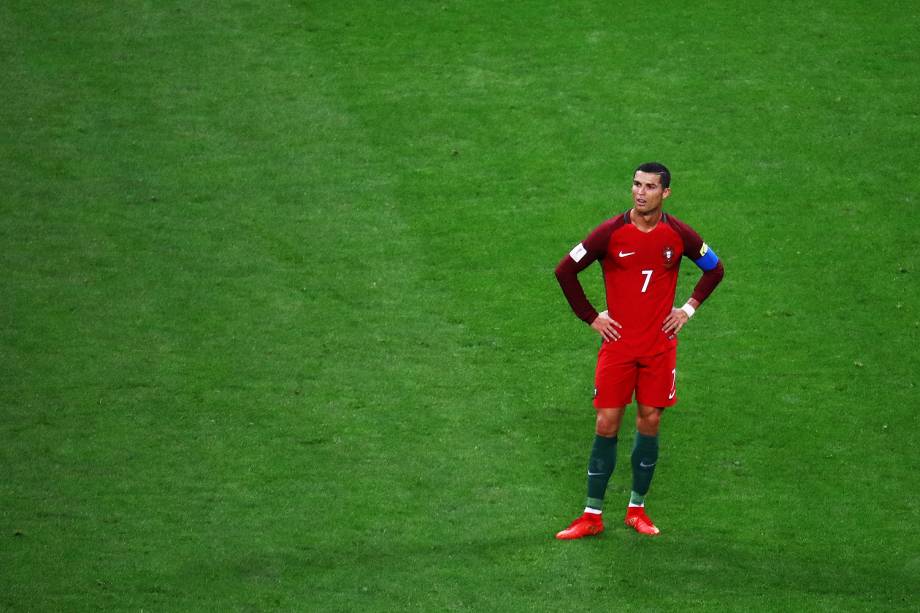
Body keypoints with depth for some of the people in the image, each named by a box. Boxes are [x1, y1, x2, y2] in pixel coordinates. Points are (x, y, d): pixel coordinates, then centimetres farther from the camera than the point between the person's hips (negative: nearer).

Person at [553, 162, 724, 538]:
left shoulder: (678, 235, -1)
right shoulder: (611, 233, -7)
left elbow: (714, 269, 16)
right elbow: (565, 271, 1)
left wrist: (688, 309, 7)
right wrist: (591, 317, -1)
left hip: (659, 346, 2)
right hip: (618, 342, -2)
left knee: (650, 422, 4)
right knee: (607, 425, -3)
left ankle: (637, 508, 17)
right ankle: (592, 516, 3)